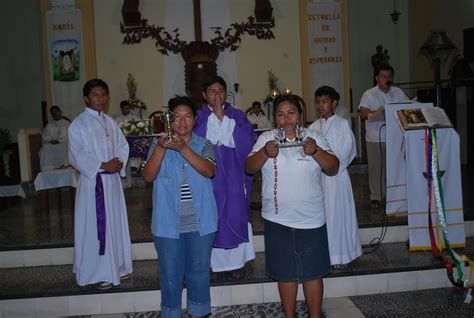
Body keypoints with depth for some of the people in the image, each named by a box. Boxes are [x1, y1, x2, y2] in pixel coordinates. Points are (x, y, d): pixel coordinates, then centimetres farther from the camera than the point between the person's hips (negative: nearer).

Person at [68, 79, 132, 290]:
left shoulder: (109, 122, 11)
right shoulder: (78, 124, -6)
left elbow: (123, 145, 11)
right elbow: (76, 156, -12)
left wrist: (118, 162, -8)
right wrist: (102, 166, -17)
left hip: (112, 180, 6)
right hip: (92, 181, -6)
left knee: (115, 223, 12)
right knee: (96, 227, -1)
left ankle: (117, 266, 25)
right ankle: (98, 273, 10)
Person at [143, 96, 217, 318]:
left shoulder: (204, 145, 1)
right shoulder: (158, 145, 2)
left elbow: (209, 171, -18)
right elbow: (148, 176, -11)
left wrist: (183, 148, -29)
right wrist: (161, 148, -26)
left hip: (200, 223, 1)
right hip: (168, 223, 0)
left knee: (199, 272, 14)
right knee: (170, 275, 11)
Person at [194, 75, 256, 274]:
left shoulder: (238, 115, 6)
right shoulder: (198, 117, 4)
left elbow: (247, 141, -9)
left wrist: (222, 116, -12)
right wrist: (213, 115, -13)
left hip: (233, 177, 1)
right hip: (208, 177, -1)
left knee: (235, 217, 5)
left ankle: (236, 260, 18)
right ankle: (212, 262, 15)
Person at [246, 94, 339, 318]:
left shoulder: (314, 138, 0)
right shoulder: (266, 138, 1)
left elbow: (333, 169, -6)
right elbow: (249, 168, -6)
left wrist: (316, 151, -24)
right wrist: (265, 153, -25)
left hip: (311, 219, 0)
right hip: (277, 219, 1)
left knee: (313, 272, 9)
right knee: (285, 272, 13)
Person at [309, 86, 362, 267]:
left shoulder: (342, 125, -4)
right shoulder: (314, 127, 8)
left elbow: (344, 152, -10)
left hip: (335, 176, -4)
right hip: (318, 177, 4)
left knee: (336, 213, 2)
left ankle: (339, 254, 14)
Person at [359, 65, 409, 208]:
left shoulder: (398, 92, 9)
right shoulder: (369, 94, -2)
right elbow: (363, 114, -11)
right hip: (375, 138, -3)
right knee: (376, 167, 2)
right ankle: (376, 196, 12)